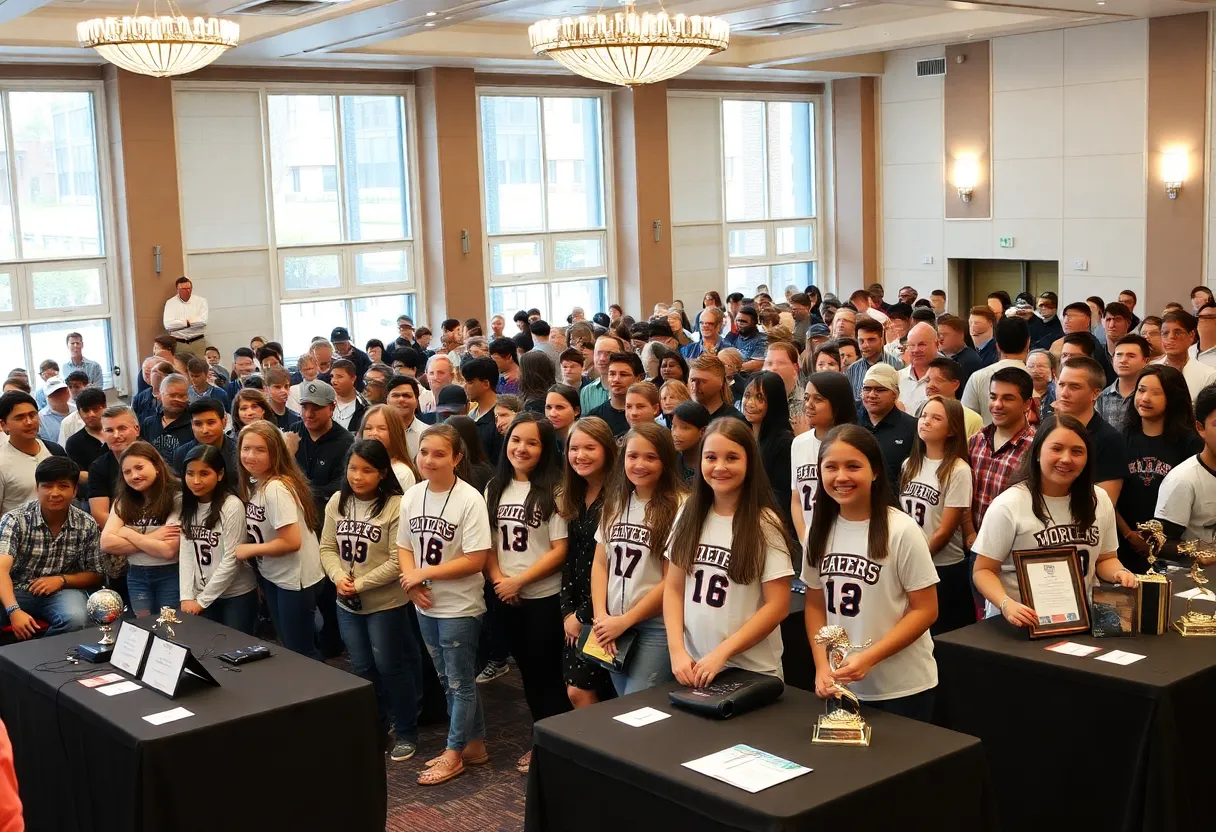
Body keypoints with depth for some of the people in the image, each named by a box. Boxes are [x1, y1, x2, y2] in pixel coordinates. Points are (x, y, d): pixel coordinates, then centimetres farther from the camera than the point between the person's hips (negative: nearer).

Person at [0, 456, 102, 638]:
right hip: (17, 590, -2)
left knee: (76, 619, -32)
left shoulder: (87, 526, -2)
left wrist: (62, 579, -14)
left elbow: (95, 575, 7)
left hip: (62, 591, 2)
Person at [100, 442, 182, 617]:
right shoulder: (123, 500, 4)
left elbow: (168, 550, -20)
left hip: (169, 575, -4)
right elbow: (106, 543, -7)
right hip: (136, 576, 4)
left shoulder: (177, 497, -13)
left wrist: (128, 533, -10)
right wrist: (150, 538, -14)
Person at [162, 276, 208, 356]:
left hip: (198, 342, 0)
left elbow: (203, 321, -11)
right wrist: (187, 322, -8)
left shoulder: (201, 300, 3)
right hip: (178, 343, 0)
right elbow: (168, 325, -10)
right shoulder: (170, 303, 3)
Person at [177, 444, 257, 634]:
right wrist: (187, 597, -10)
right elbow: (185, 554, -1)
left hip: (236, 595, -5)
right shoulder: (188, 506, 2)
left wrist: (201, 600, -13)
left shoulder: (232, 506, -16)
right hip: (201, 596, 5)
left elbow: (231, 560, -16)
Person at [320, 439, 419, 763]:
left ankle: (406, 733, 21)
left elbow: (398, 561, -20)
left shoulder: (396, 506, -17)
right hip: (347, 604, 6)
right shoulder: (337, 503, 2)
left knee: (390, 667, 5)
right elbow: (327, 548, 5)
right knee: (362, 669, 16)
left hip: (386, 603, -5)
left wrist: (360, 584, -18)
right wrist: (338, 576, -14)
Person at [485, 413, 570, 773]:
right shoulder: (495, 488, 6)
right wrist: (498, 579, -8)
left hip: (544, 597, -5)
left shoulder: (552, 491, -11)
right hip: (506, 598, 6)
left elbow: (560, 550, -13)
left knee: (546, 675, 1)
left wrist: (518, 581, -15)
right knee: (527, 672, 15)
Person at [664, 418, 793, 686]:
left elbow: (778, 605, -11)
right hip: (692, 665, 4)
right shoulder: (688, 515, 3)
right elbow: (673, 589, 5)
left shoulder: (764, 524, -9)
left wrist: (722, 653, -17)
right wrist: (677, 651, -8)